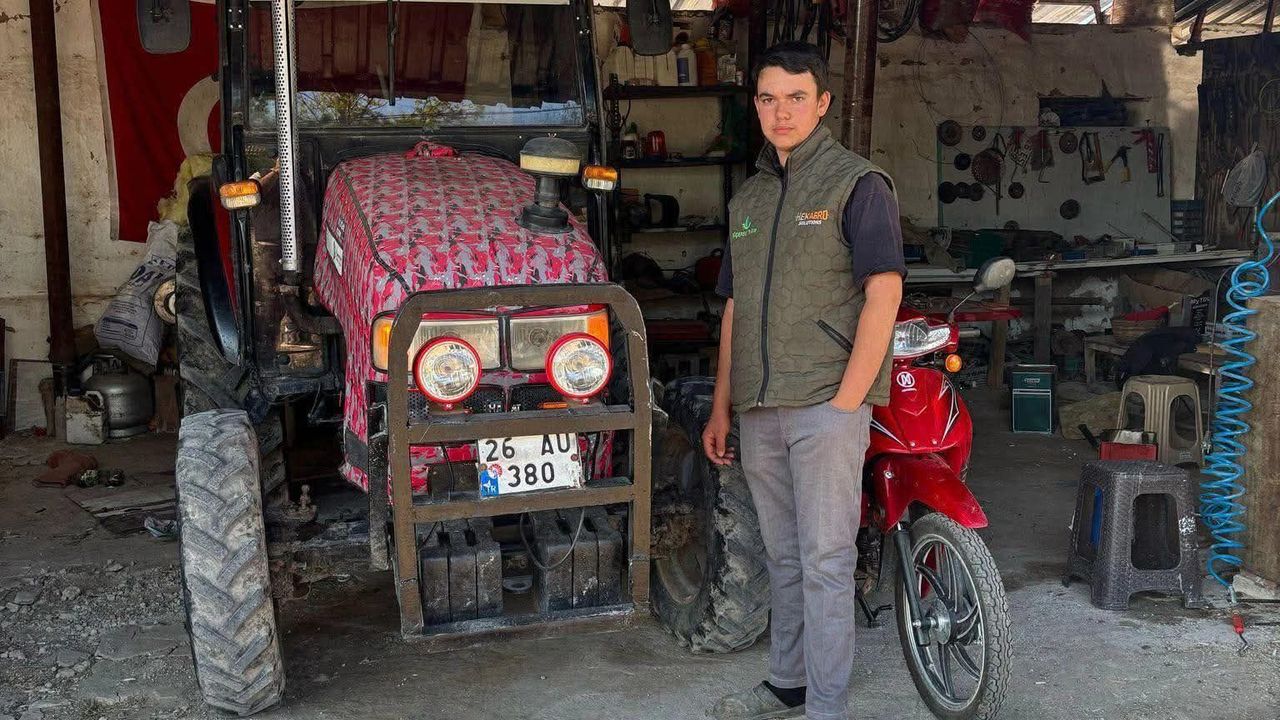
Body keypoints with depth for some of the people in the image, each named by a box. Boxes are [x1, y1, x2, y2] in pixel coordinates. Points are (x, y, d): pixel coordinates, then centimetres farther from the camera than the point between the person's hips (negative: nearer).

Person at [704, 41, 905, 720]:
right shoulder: (748, 197, 17)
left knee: (824, 561, -4)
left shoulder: (857, 181, -3)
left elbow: (883, 293, -11)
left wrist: (847, 400, -17)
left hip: (825, 403, -6)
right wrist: (721, 406, 16)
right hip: (759, 409, 7)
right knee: (783, 559, 15)